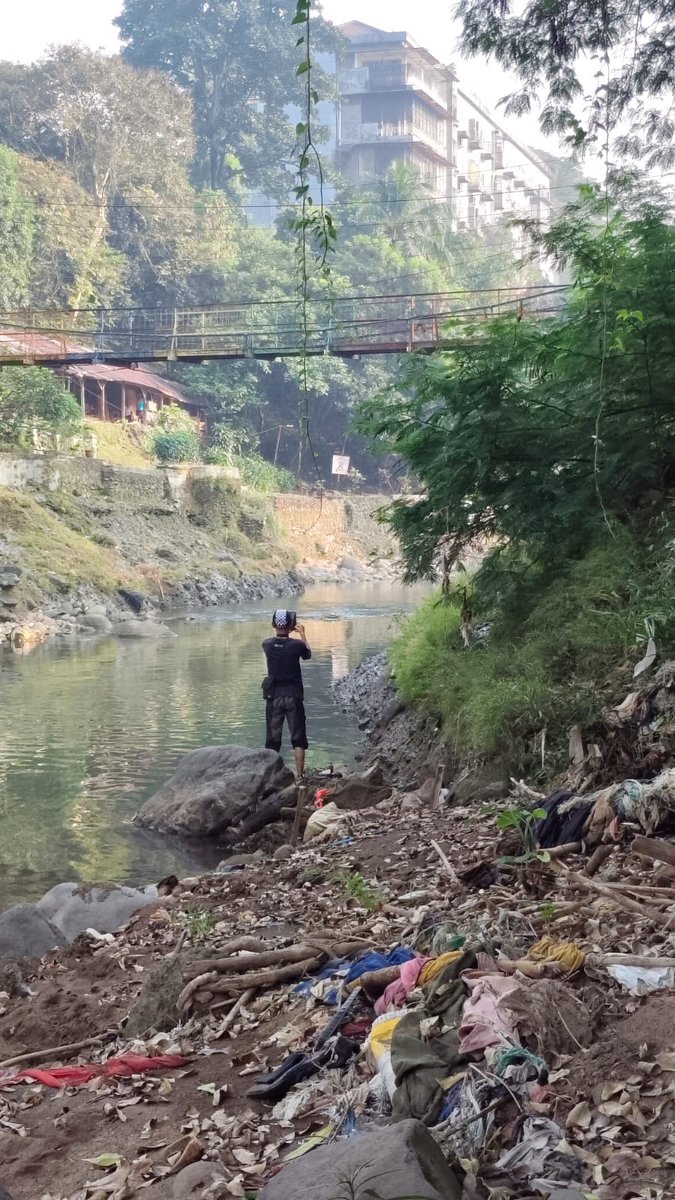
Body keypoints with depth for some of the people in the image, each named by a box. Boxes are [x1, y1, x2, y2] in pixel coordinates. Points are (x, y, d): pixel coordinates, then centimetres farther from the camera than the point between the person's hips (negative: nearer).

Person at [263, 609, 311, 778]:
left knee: (272, 740, 9)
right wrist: (302, 634, 21)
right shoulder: (296, 644, -11)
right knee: (298, 739, 6)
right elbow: (308, 654, 11)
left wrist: (282, 631, 29)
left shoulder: (267, 645, -5)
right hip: (293, 696, -2)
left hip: (274, 697, 2)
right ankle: (299, 775, 4)